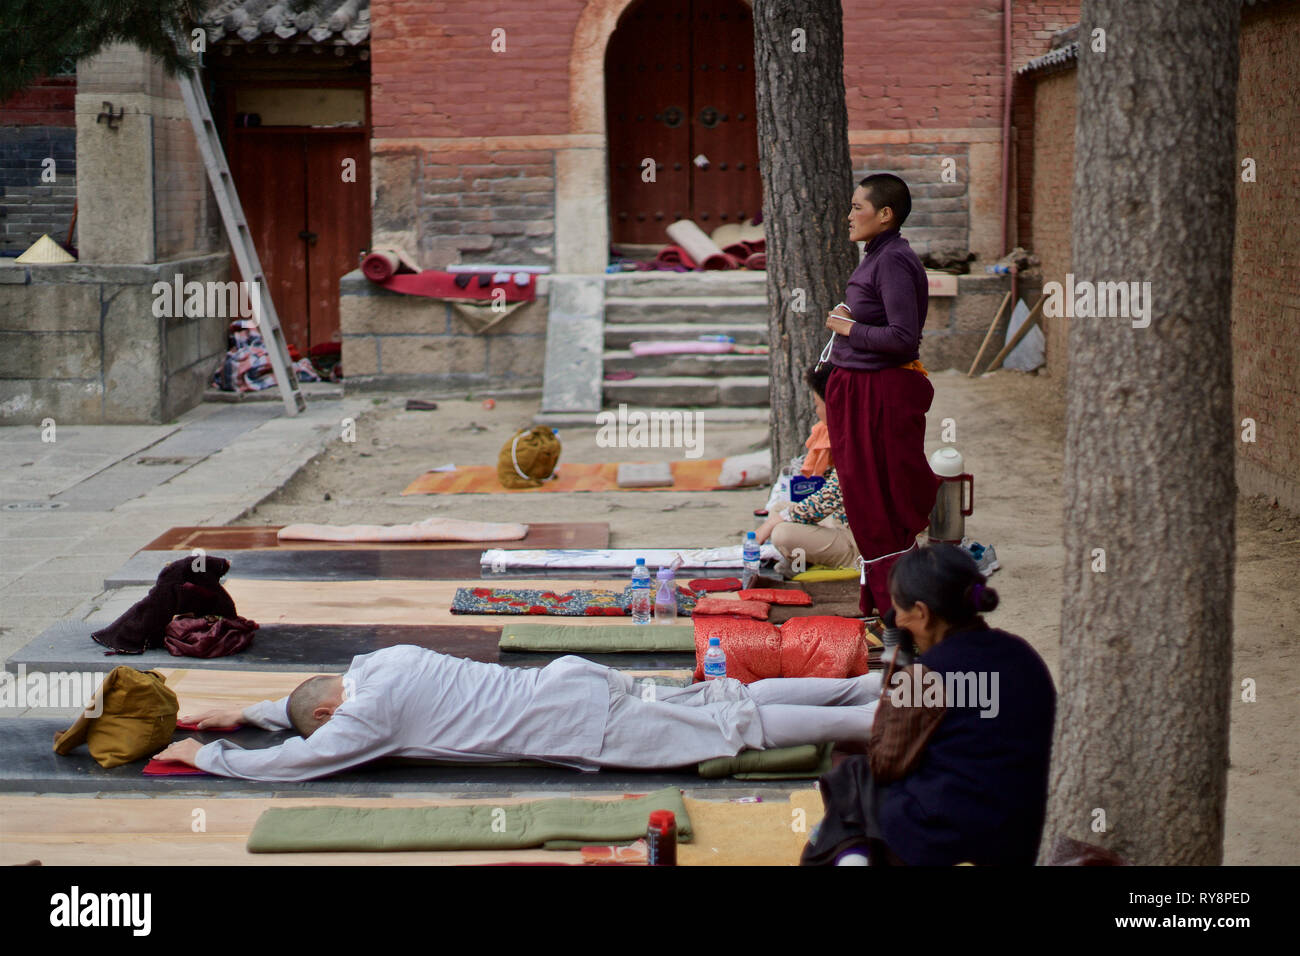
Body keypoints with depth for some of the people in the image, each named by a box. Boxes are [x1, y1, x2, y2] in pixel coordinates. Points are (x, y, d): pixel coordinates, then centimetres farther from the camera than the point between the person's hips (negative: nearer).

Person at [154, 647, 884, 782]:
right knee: (726, 707, 10)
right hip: (576, 683, 8)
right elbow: (312, 702, 35)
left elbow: (278, 766, -9)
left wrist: (203, 755, 4)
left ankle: (884, 718, -10)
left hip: (575, 725, -8)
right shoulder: (382, 661, 13)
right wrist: (246, 714, 33)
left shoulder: (370, 714, -13)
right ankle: (870, 686, 9)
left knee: (734, 728, -8)